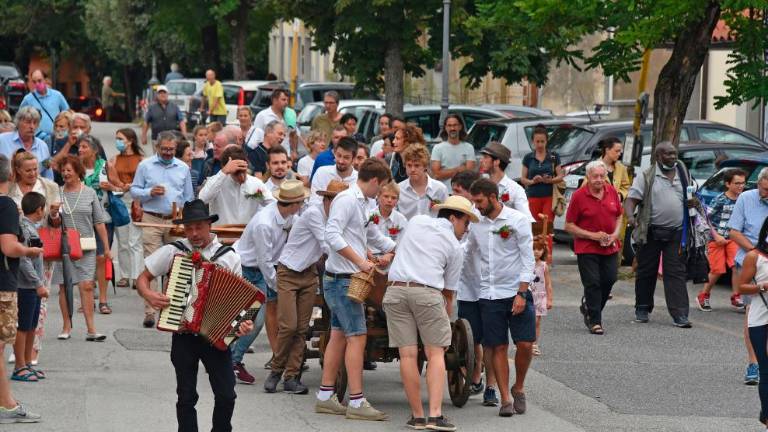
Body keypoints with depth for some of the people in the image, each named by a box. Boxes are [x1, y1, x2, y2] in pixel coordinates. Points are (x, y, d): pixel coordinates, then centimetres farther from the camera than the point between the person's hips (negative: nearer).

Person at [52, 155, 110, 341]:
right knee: (64, 287, 4)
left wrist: (106, 247, 3)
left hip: (86, 247, -1)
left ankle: (91, 329, -9)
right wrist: (54, 219, -15)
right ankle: (66, 327, 13)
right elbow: (54, 224, 9)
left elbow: (99, 223, 6)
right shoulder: (58, 194, 5)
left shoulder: (89, 193, 4)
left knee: (87, 286, -8)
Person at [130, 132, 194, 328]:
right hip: (152, 221, -2)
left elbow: (189, 197, 16)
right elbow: (134, 191, 7)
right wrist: (150, 193, -12)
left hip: (176, 222, 2)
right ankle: (149, 311, -10)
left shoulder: (183, 168, 12)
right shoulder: (145, 166, 6)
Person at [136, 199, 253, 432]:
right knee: (186, 397, 4)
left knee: (226, 395, -4)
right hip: (183, 336, 0)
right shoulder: (173, 251, 1)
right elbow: (143, 279, 8)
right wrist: (149, 295, -13)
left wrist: (242, 324, -13)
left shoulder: (229, 257, 2)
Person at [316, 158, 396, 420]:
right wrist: (360, 261, -23)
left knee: (339, 336, 11)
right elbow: (332, 235, -24)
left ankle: (326, 397, 15)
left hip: (346, 280, 10)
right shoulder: (347, 200, -14)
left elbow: (374, 236, 30)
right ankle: (357, 403, -10)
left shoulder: (361, 203, 17)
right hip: (342, 279, -10)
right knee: (357, 337, -10)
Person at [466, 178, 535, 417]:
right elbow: (469, 257, 19)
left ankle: (518, 388, 16)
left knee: (525, 344, -7)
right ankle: (505, 399, 3)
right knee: (498, 348, 0)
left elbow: (528, 259, -7)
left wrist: (521, 294, -13)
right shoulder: (476, 224, 7)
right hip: (489, 295, 3)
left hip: (515, 292, -3)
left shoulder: (517, 220, -5)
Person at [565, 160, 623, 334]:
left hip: (610, 247, 4)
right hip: (587, 248, -4)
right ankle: (594, 321, 2)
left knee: (609, 280, 5)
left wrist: (615, 234, -1)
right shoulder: (579, 196, -10)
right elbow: (569, 226, -8)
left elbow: (619, 215, 18)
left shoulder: (612, 192, 3)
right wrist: (592, 235, -16)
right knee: (592, 284, -6)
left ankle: (589, 306, 30)